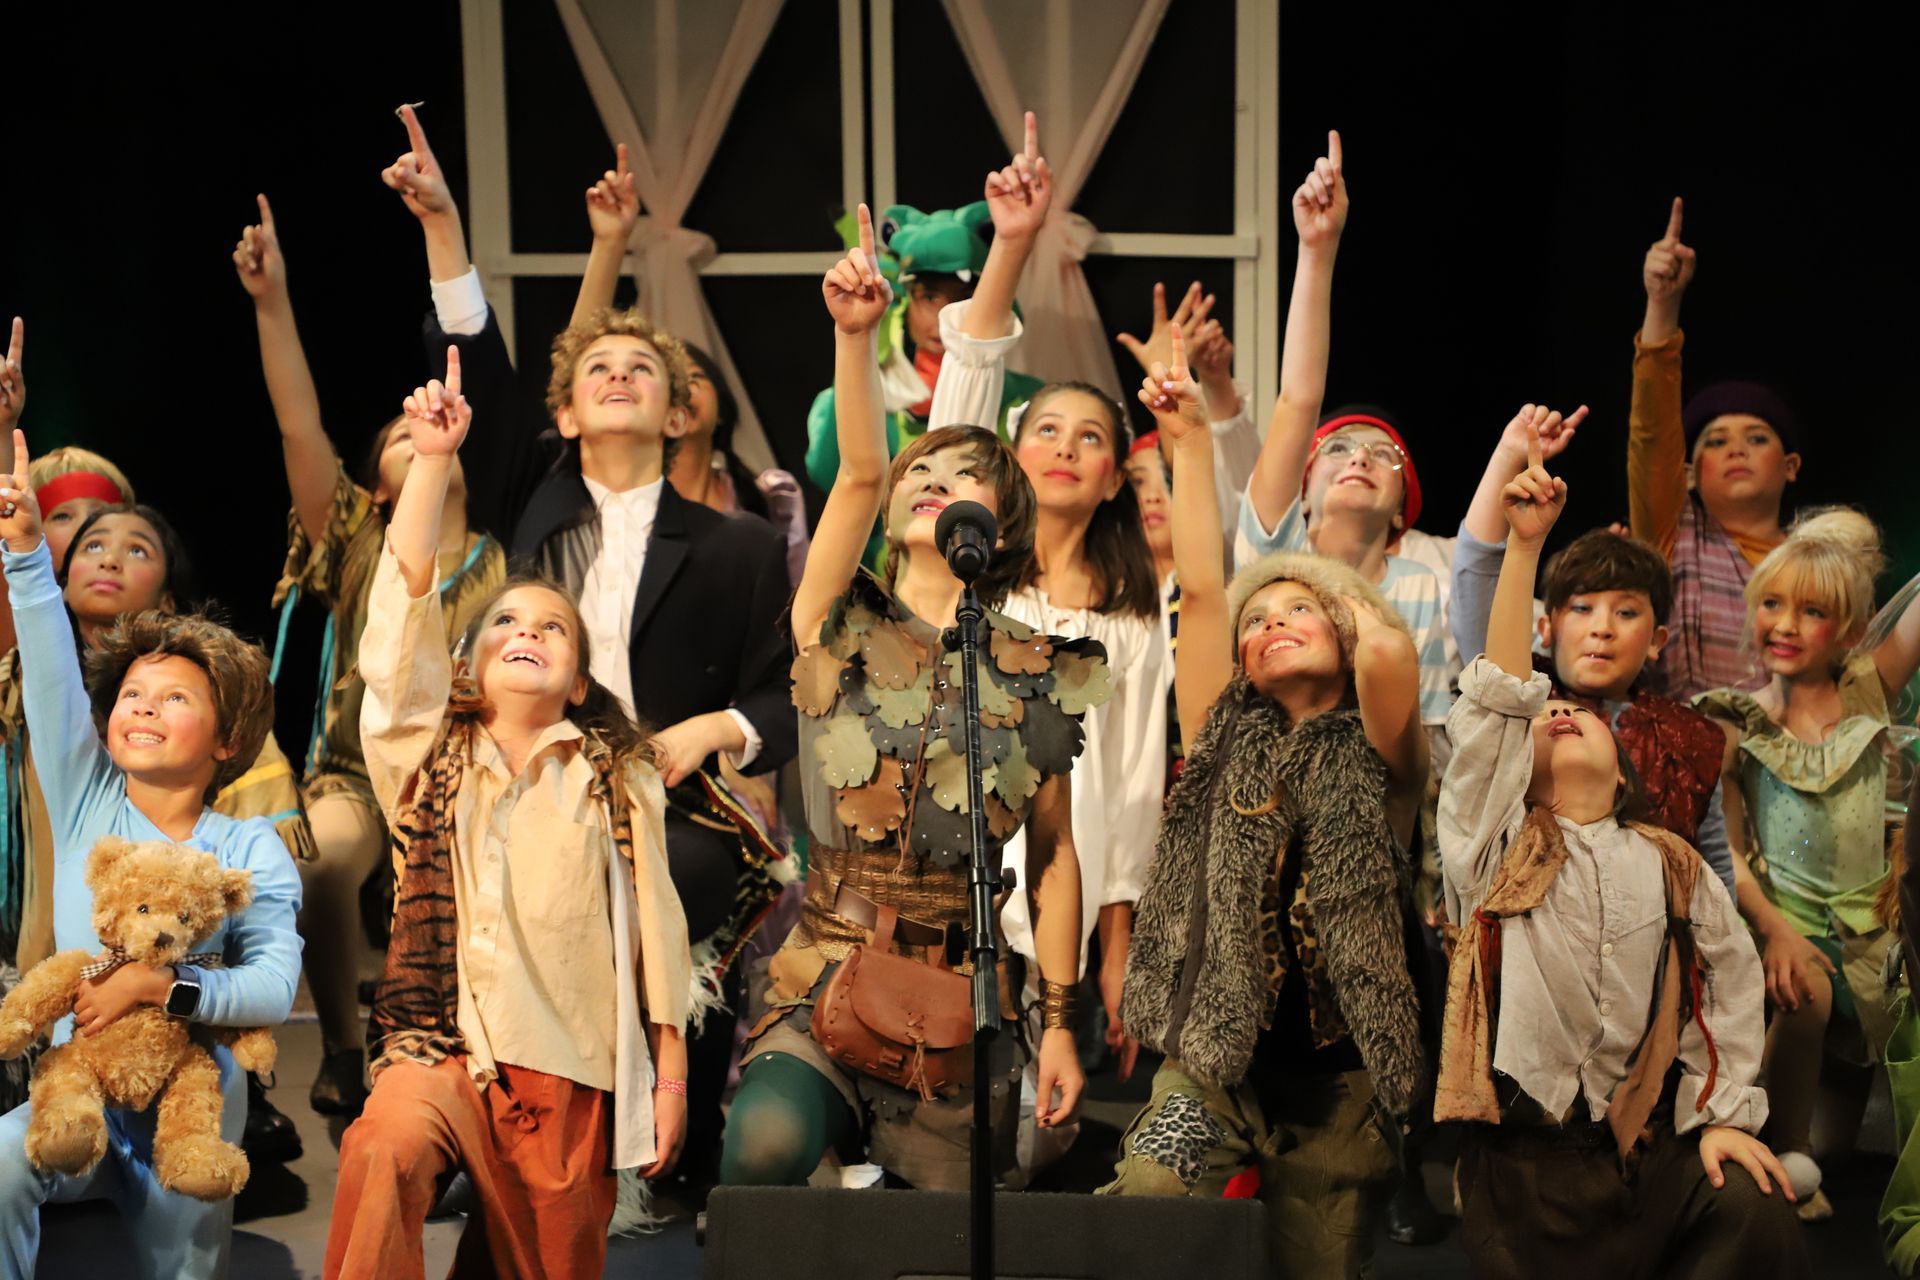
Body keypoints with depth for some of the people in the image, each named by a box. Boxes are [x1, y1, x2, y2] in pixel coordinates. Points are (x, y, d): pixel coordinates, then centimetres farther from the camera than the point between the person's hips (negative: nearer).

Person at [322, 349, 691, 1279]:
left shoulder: (617, 780, 13)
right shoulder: (429, 756, 13)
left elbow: (653, 922, 10)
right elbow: (402, 611, 1)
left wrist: (670, 1074, 5)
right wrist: (432, 460, -7)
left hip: (571, 1071, 1)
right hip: (440, 1047, -1)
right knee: (383, 1148, -32)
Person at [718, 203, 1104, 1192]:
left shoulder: (1039, 669, 5)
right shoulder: (841, 627, 4)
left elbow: (1054, 857, 7)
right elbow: (856, 474, -13)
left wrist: (1058, 1026, 3)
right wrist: (854, 334, -25)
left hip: (965, 1001, 2)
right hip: (824, 981, -1)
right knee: (764, 1147, -28)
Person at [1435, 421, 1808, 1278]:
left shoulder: (1672, 866, 12)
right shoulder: (1496, 843, 6)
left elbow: (1729, 980, 13)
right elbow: (1496, 698, -2)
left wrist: (1725, 1112, 2)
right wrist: (1524, 543, -7)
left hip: (1651, 1145, 2)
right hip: (1524, 1154, -1)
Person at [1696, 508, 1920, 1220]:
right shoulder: (1734, 722, -1)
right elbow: (1726, 845, -6)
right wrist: (1774, 927, -19)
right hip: (1782, 915, -2)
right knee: (1807, 995, -34)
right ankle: (1790, 1158, -13)